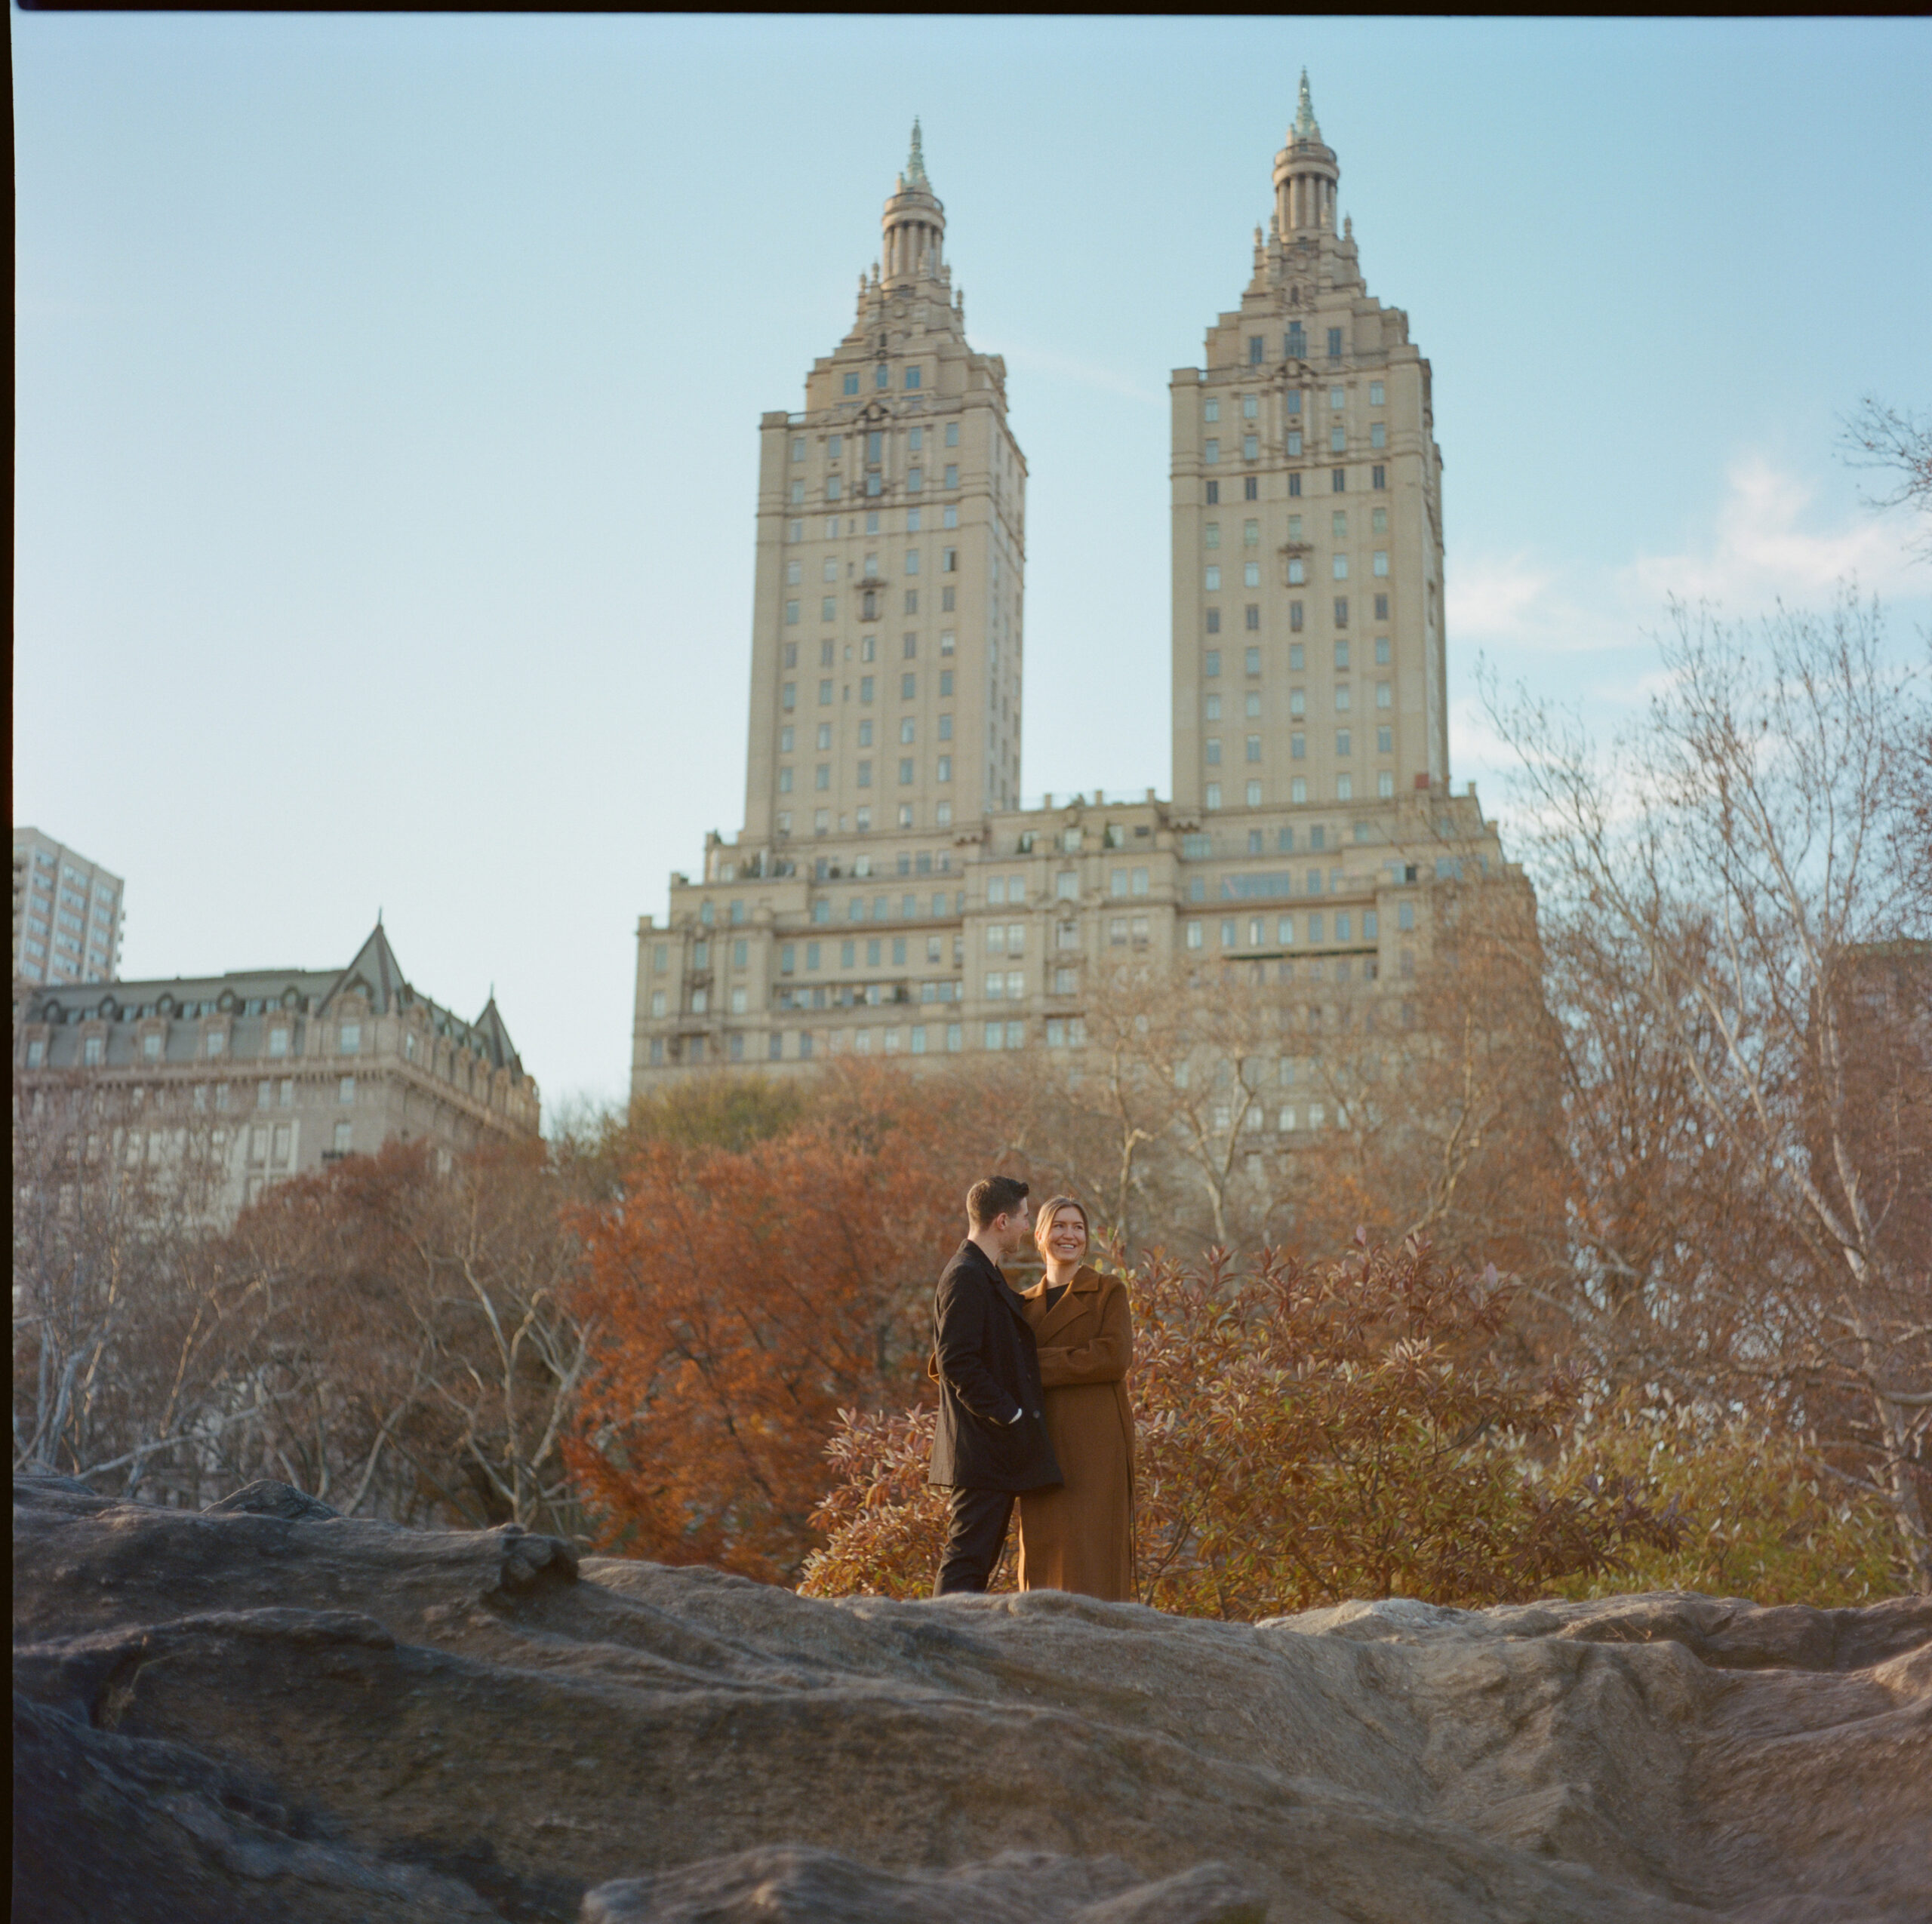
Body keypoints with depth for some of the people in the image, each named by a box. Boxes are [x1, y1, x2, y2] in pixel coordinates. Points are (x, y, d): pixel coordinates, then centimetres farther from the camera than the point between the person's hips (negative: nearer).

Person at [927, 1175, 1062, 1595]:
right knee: (967, 1558, -10)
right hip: (982, 1450, -10)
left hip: (998, 1449, 10)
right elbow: (956, 1362, -21)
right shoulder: (965, 1277, -14)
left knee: (978, 1561, 11)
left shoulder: (988, 1277, 19)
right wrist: (1009, 1415, -19)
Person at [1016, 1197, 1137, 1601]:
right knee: (1044, 1544, 2)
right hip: (1044, 1442, 4)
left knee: (1093, 1543, -7)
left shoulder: (1109, 1291, 4)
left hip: (1094, 1440, -4)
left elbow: (1113, 1357, -10)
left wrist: (1040, 1365, -10)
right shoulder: (1026, 1304, 17)